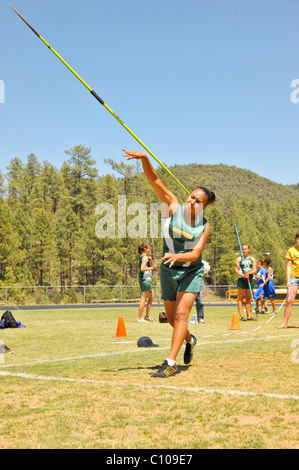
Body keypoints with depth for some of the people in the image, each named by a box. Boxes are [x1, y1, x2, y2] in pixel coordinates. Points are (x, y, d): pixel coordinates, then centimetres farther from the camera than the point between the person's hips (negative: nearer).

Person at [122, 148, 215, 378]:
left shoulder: (205, 226, -11)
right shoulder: (173, 206, -11)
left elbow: (196, 253, -19)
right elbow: (155, 180, -21)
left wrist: (178, 256, -40)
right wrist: (144, 158, -36)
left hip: (191, 272, -2)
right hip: (168, 271, 2)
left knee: (181, 314, -17)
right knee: (172, 317, 12)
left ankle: (170, 363, -16)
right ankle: (190, 340, 44)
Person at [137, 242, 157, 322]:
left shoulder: (142, 257, 18)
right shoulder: (145, 257, -12)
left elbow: (151, 266, 23)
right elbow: (142, 268, -24)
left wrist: (150, 260, 7)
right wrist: (151, 268, -20)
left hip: (143, 279, 10)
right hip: (146, 279, -10)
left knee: (152, 296, 19)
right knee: (144, 298, -7)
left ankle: (147, 316, 19)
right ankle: (139, 318, -5)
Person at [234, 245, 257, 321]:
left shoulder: (252, 259, 12)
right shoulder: (239, 259, 5)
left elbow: (255, 270, 3)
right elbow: (236, 270, -4)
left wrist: (249, 272, -18)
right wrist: (243, 275, -20)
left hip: (250, 279, 3)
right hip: (241, 280, -3)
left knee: (248, 298, 6)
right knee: (240, 298, -4)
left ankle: (249, 316, 9)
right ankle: (241, 316, -5)